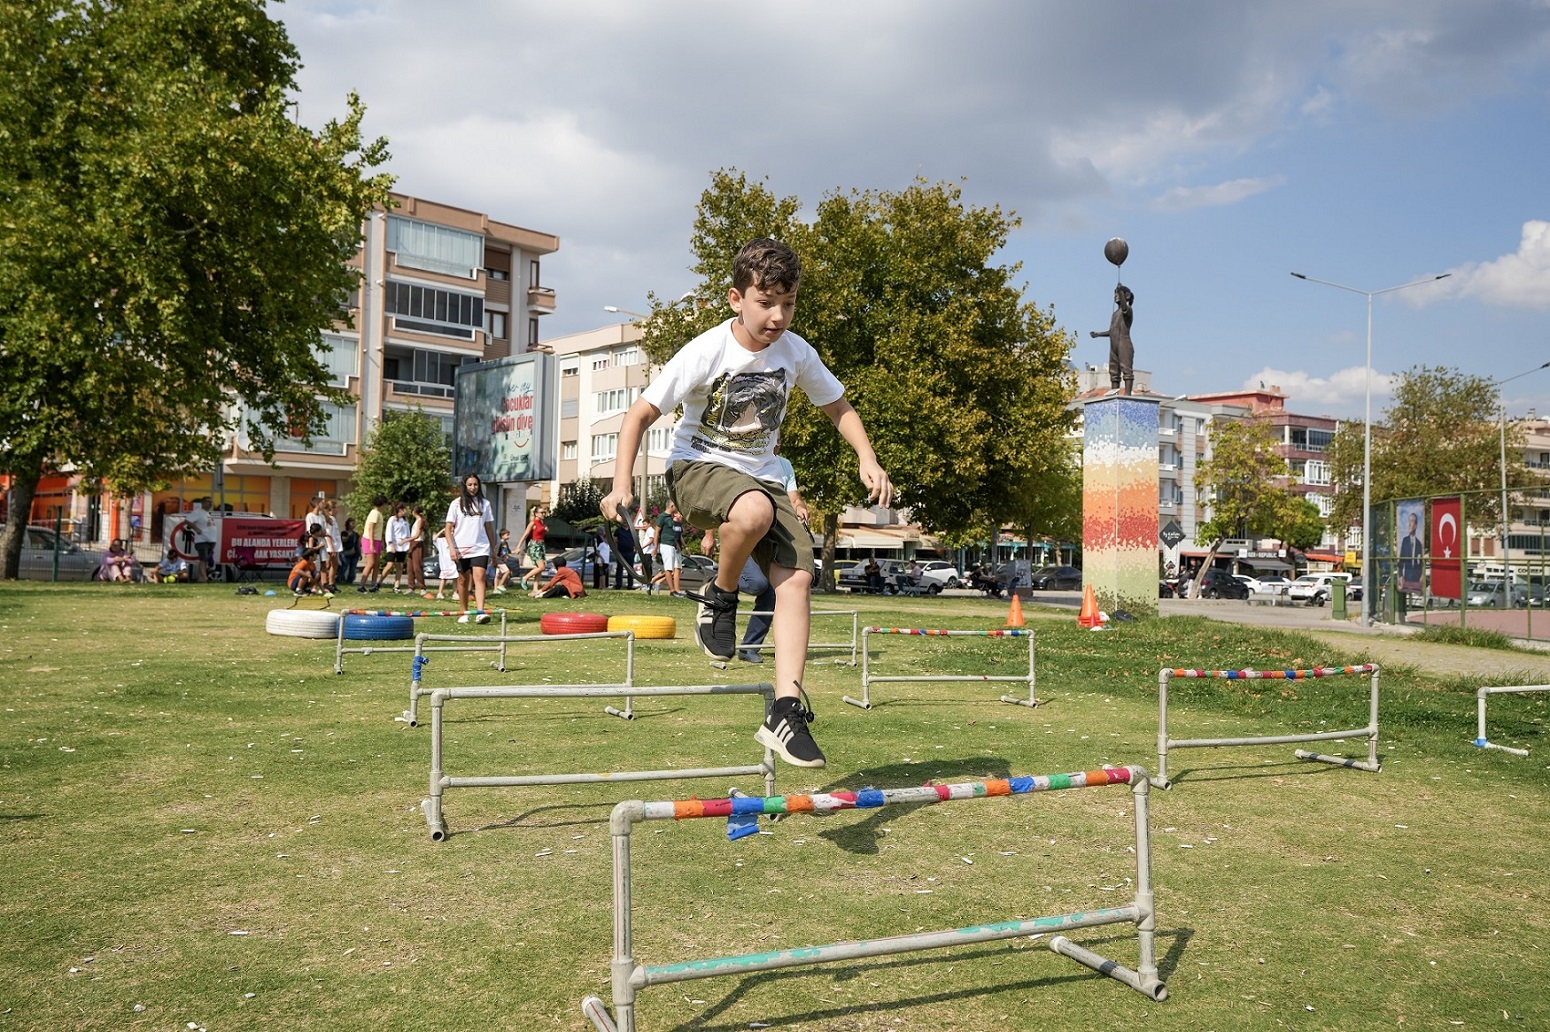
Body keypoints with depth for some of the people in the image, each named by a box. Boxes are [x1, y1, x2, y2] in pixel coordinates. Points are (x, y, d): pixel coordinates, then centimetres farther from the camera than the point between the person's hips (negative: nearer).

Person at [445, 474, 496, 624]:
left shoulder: (485, 503, 9)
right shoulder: (457, 504, 3)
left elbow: (489, 527, 14)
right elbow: (449, 529, 0)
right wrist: (452, 548, -11)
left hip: (480, 548, 0)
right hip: (461, 550, 0)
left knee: (479, 578, -15)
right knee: (463, 581, 8)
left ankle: (480, 613, -25)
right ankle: (464, 613, 22)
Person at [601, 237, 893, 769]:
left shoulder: (796, 352, -6)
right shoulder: (705, 353, -17)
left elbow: (839, 407, 11)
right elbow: (639, 415, -12)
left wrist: (867, 460, -5)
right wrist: (621, 485, -24)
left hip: (761, 476, 4)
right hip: (697, 466, -4)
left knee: (797, 577, -17)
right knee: (754, 510, -39)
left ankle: (786, 711, -14)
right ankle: (719, 598, -8)